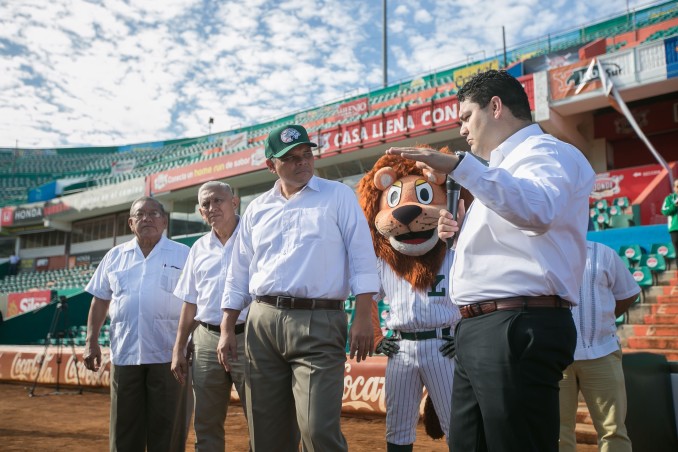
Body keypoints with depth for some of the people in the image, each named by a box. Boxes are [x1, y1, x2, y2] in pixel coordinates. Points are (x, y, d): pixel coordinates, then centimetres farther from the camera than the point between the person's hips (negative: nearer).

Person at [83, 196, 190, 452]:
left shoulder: (182, 255, 3)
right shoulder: (115, 256, 12)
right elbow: (100, 301, 14)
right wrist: (91, 341, 6)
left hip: (168, 354, -3)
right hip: (124, 353, 3)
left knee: (167, 430, 4)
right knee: (124, 428, 11)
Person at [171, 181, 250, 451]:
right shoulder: (199, 248, 14)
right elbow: (190, 302, 17)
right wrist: (179, 348, 13)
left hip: (247, 338, -5)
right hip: (206, 340, 5)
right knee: (206, 425, 13)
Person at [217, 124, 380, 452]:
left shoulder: (338, 196, 4)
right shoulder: (257, 209, 14)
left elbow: (362, 259, -2)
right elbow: (239, 274, 17)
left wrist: (363, 318, -11)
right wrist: (227, 330, 12)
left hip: (318, 324, -4)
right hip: (262, 323, 5)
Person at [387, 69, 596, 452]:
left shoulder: (545, 152, -5)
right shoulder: (508, 165, 25)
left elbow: (538, 210, -30)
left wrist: (458, 165, -33)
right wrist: (462, 232, 14)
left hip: (520, 329, -10)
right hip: (481, 330, 10)